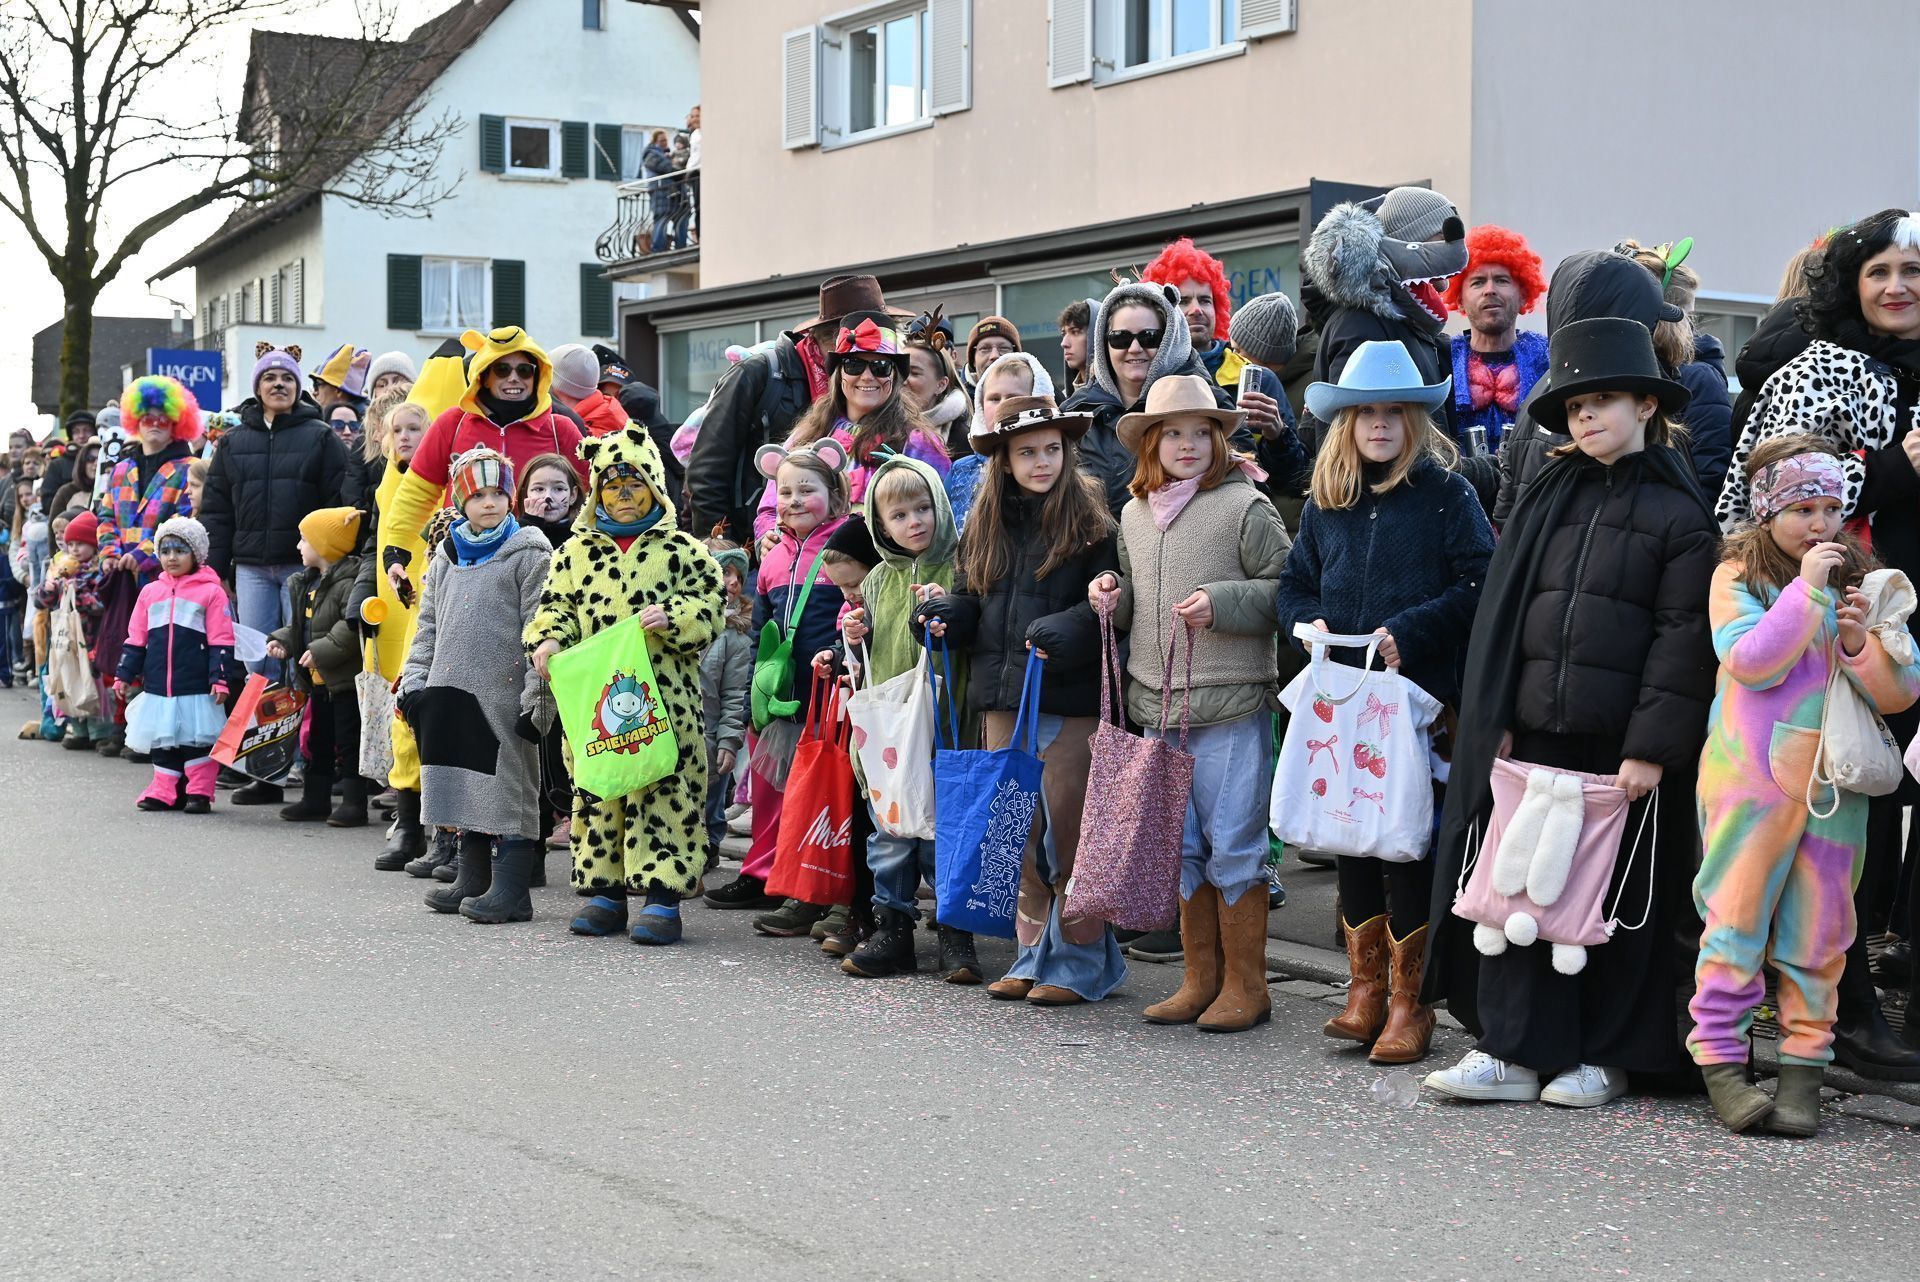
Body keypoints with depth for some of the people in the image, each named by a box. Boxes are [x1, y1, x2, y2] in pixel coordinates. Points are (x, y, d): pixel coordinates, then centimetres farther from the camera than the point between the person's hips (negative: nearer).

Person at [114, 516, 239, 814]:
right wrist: (124, 675, 13)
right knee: (162, 740, 8)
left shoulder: (211, 592, -2)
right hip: (157, 685, 5)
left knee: (197, 739, -2)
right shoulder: (150, 592, 11)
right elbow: (135, 640, 16)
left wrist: (220, 678, -10)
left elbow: (220, 642, -4)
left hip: (196, 686, -4)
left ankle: (199, 792, 8)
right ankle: (165, 792, 17)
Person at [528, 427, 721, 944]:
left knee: (664, 790, -5)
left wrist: (671, 616, -19)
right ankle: (604, 890, 18)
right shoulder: (577, 550, 13)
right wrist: (547, 640, -8)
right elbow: (555, 606, 13)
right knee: (595, 790, 8)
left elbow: (708, 612, 0)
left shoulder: (683, 549, 4)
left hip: (662, 696, -3)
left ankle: (663, 897, -1)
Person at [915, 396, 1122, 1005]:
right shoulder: (984, 525, 13)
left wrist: (1067, 628, -25)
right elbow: (969, 603, 18)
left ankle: (1082, 957, 11)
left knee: (1067, 832, -1)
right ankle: (1034, 952, 21)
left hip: (1068, 701, -5)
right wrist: (944, 614, -2)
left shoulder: (1091, 520, -3)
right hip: (1002, 700, 5)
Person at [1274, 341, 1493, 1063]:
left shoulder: (1447, 494, -2)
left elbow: (1480, 585, -8)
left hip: (1420, 698, -5)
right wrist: (1309, 623, -3)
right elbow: (1295, 586, 18)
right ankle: (1365, 989, 18)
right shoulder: (1325, 502, 13)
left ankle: (1410, 1003, 6)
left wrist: (1409, 632, -17)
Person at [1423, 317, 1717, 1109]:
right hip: (1535, 731, 4)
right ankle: (1515, 1052, 9)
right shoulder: (1547, 499, 11)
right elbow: (1501, 612, 10)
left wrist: (1651, 747, -14)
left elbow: (1684, 636, -8)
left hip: (1623, 745, -4)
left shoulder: (1678, 511, -3)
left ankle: (1609, 1058, 18)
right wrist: (1497, 720, 3)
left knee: (1619, 899, 6)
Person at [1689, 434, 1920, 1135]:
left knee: (1819, 932, 7)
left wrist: (1860, 641, -14)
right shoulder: (1738, 575, -2)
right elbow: (1750, 662, -18)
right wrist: (1807, 588, -17)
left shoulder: (1860, 580, 9)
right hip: (1750, 779, -4)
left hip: (1834, 783, 4)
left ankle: (1805, 1062, 15)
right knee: (1737, 919, -1)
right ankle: (1719, 1061, 6)